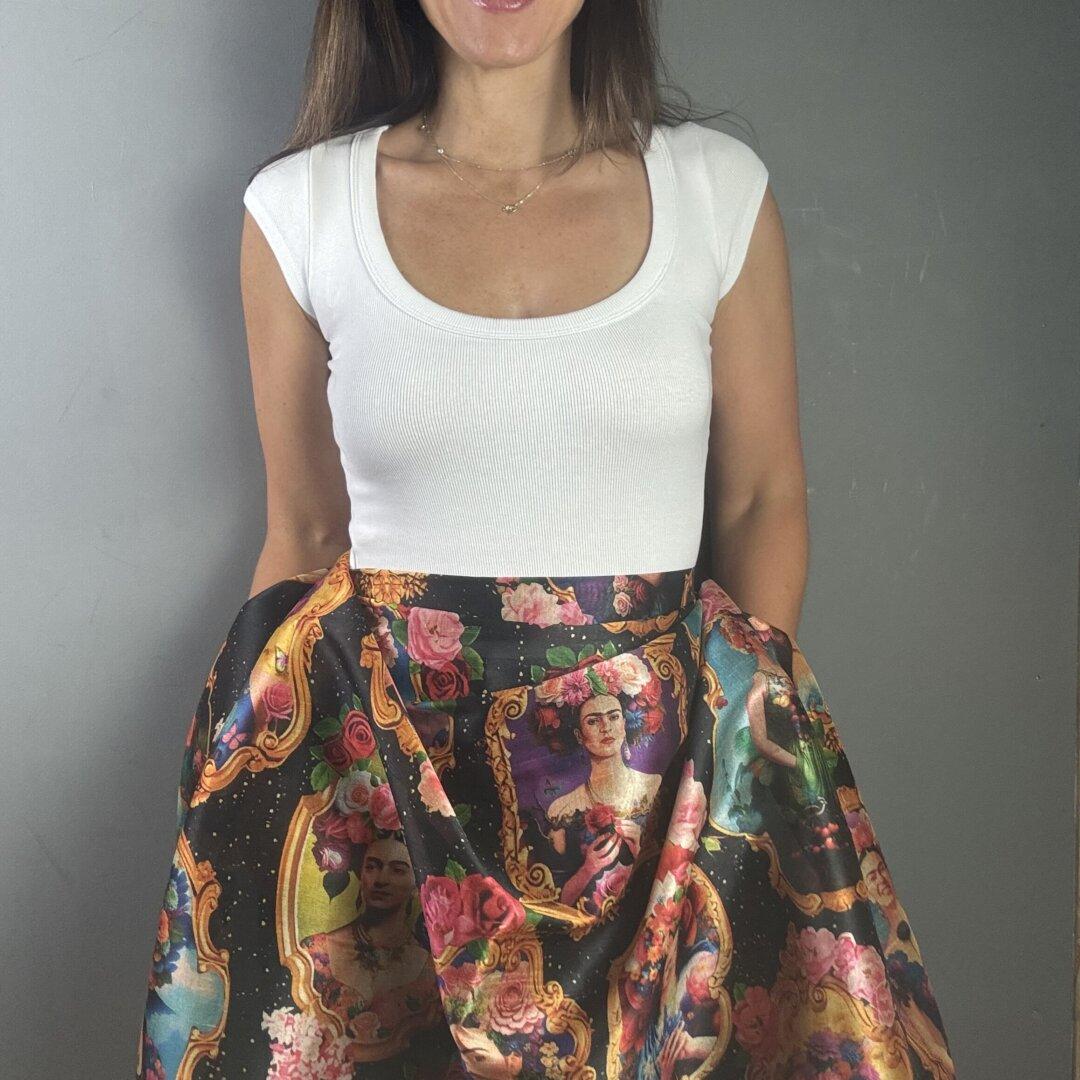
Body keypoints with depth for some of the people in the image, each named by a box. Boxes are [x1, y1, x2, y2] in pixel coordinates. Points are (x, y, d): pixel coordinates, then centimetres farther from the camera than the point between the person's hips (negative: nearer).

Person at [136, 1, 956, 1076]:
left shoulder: (722, 189, 2)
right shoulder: (297, 208, 0)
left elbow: (763, 499, 7)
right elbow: (305, 533, 7)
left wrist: (736, 722, -5)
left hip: (672, 744, 1)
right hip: (381, 737, 0)